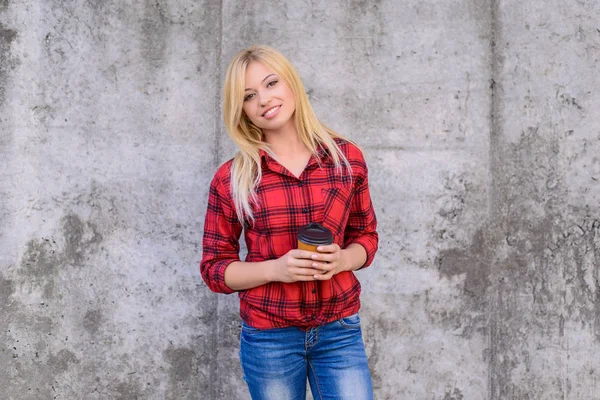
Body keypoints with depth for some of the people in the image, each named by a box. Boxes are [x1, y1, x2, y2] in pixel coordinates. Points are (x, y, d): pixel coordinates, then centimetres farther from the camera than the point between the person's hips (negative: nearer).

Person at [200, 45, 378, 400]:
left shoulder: (347, 157, -1)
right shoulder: (231, 179, -7)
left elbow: (366, 235, 8)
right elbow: (214, 267, -2)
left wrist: (343, 259, -13)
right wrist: (275, 268, -19)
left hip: (340, 331, 1)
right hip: (268, 337, -1)